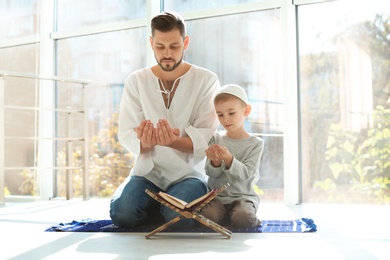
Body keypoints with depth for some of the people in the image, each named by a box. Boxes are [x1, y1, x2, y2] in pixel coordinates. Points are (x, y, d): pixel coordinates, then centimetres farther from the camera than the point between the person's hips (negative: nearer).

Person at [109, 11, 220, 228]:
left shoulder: (206, 80, -3)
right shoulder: (136, 81, 3)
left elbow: (206, 138, -11)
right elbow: (126, 135, -3)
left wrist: (173, 142, -32)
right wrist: (144, 142, -28)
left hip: (189, 172, -2)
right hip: (147, 171, 2)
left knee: (179, 217, -30)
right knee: (122, 212, -25)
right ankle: (160, 207, 7)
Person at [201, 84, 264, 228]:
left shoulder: (255, 143, -1)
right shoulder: (216, 139, 6)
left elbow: (245, 174, -11)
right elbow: (211, 173, 1)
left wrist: (229, 159, -28)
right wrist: (215, 162, -23)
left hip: (243, 196, -1)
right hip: (217, 195, 2)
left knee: (242, 218, -33)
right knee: (208, 215, -30)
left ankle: (254, 222, 1)